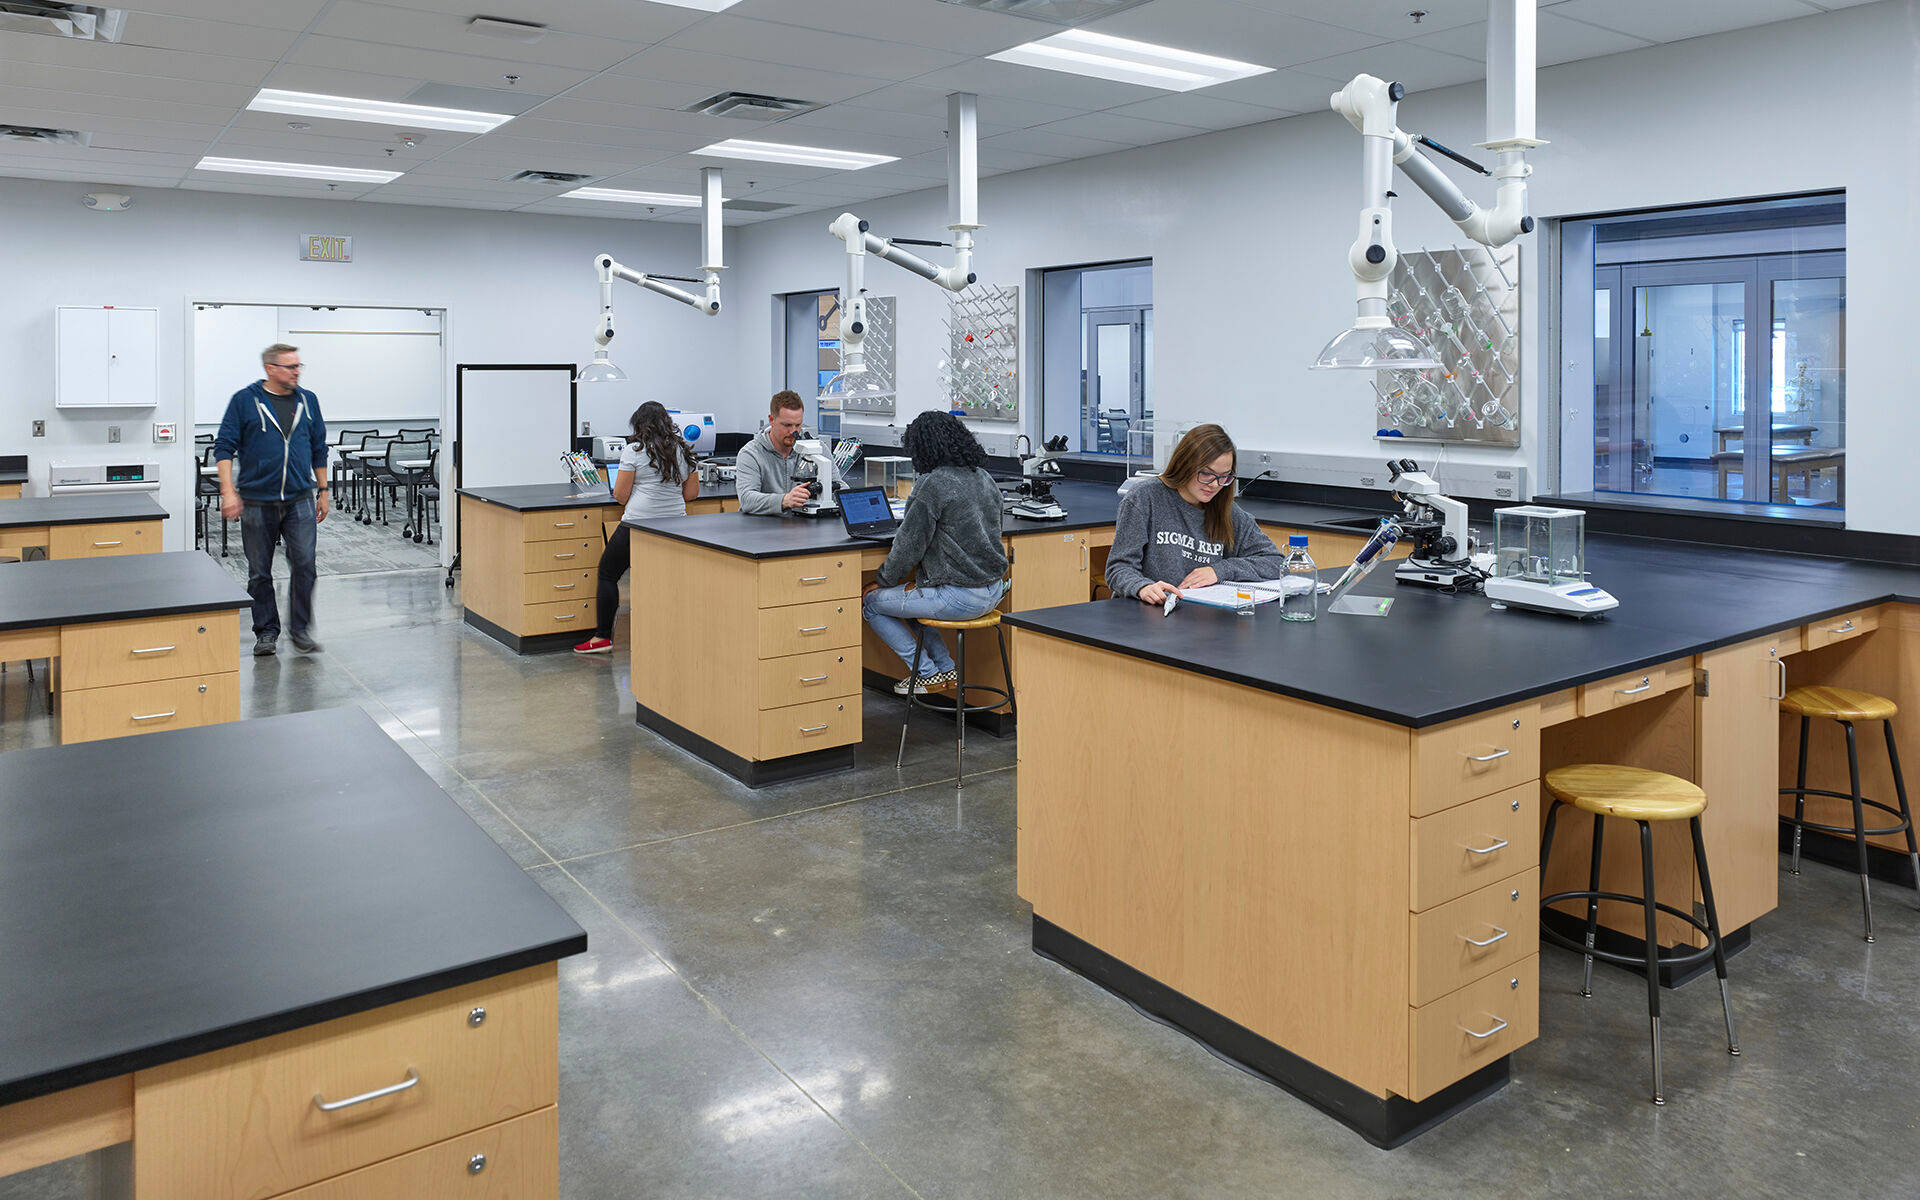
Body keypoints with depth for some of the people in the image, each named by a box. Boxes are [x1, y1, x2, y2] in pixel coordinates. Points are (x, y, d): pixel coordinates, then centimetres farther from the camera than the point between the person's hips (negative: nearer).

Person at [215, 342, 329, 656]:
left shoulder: (308, 401, 9)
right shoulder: (245, 400, -1)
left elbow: (319, 450, 16)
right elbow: (224, 447, -3)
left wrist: (323, 492, 15)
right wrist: (228, 492, -12)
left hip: (300, 501, 2)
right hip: (257, 501, -2)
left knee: (304, 565, -7)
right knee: (259, 572, 7)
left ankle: (300, 629, 7)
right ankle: (266, 631, 19)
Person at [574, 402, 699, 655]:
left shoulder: (633, 451, -6)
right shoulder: (683, 451, 9)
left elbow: (620, 495, -6)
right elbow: (692, 492, 14)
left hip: (637, 524, -5)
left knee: (607, 573, 9)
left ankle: (603, 636, 8)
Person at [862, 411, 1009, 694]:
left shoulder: (934, 484, -18)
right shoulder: (984, 477, 8)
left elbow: (910, 545, -13)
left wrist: (884, 579, 4)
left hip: (959, 597, -9)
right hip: (992, 591, 9)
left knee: (870, 601, 9)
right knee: (908, 593, 31)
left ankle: (927, 673, 15)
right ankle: (945, 667, 29)